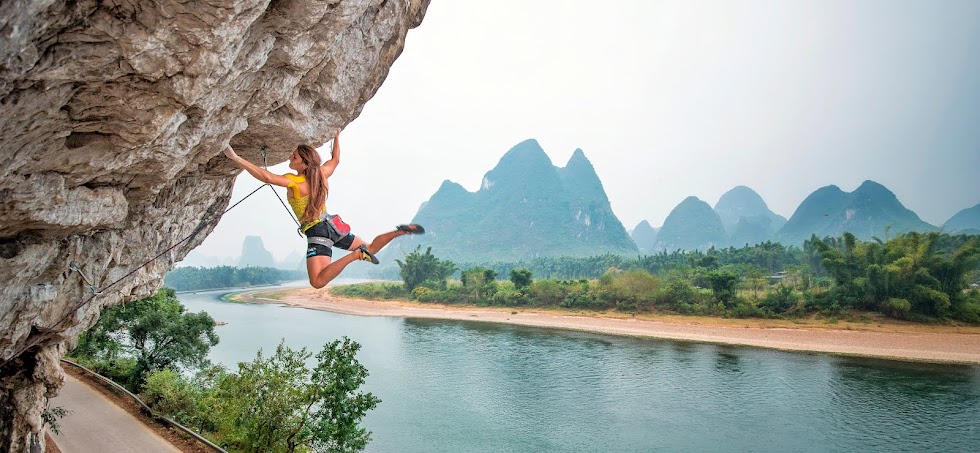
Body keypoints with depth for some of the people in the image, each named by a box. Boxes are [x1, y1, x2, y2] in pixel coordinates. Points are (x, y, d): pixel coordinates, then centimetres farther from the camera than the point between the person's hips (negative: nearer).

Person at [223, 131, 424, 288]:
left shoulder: (294, 182, -16)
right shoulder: (321, 174, 3)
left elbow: (266, 177, -29)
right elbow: (335, 159, 23)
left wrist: (236, 158, -27)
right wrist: (336, 137, 34)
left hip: (317, 233, -7)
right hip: (331, 225, 8)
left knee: (318, 282, -16)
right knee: (370, 249, 25)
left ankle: (356, 255, -27)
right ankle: (398, 232, 4)